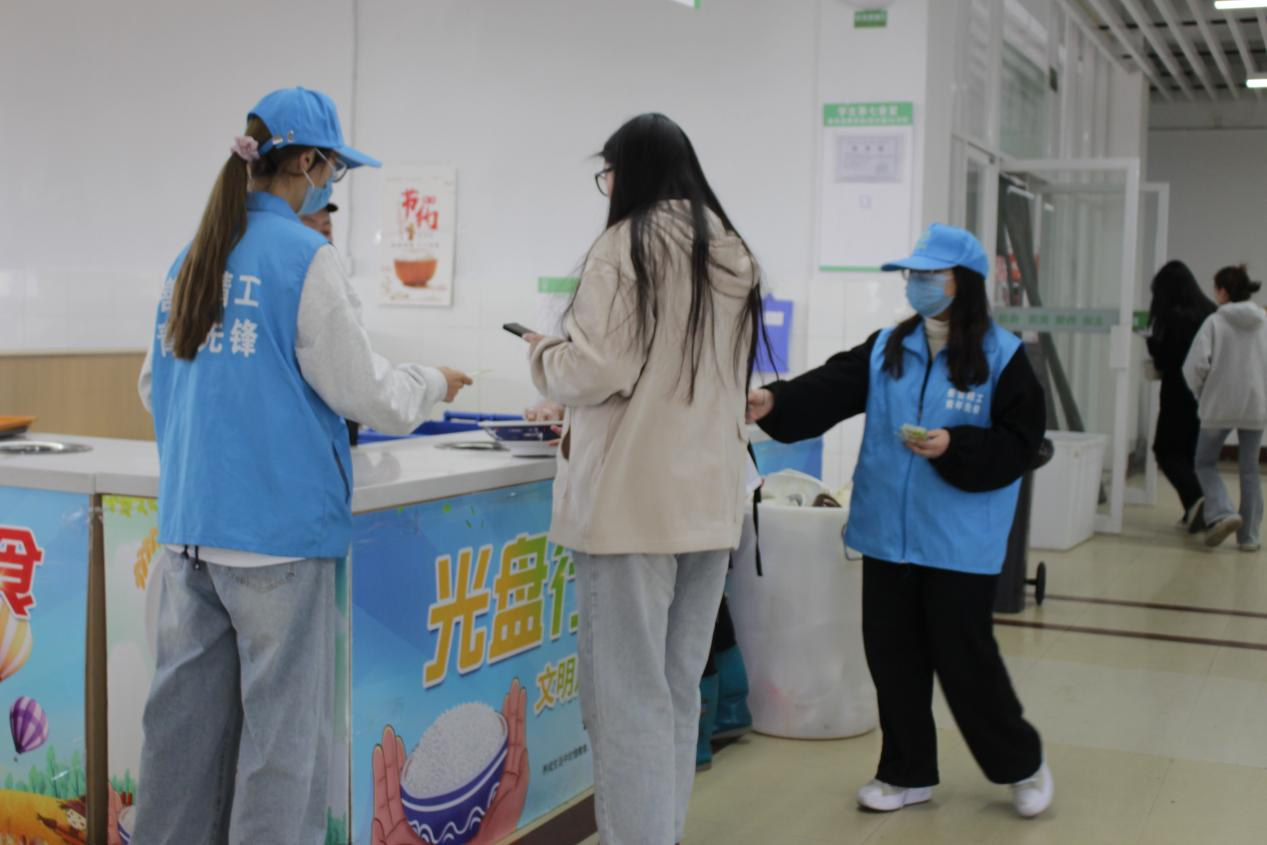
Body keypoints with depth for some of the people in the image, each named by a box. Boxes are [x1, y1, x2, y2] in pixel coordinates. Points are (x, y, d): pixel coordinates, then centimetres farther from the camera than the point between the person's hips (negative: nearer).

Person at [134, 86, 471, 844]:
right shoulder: (305, 257, -11)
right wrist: (435, 383, 9)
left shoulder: (193, 256, 10)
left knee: (186, 710, 13)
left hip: (187, 523, 7)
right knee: (280, 718, 3)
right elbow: (361, 389, -8)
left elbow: (156, 386, 18)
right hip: (275, 526, -7)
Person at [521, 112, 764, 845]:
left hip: (633, 500, -7)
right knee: (679, 692, 15)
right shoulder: (736, 256, 12)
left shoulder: (627, 246, -9)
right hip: (711, 496, 7)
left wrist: (545, 354, 8)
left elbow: (592, 374, -14)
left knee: (628, 696, -1)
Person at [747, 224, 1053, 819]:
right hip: (889, 533, 5)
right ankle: (908, 773, 26)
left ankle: (1022, 763, 25)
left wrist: (954, 447, -23)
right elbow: (830, 389, -8)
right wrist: (775, 401, -25)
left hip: (959, 541, -5)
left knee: (964, 656, 1)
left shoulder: (1002, 356, -6)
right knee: (892, 654, 10)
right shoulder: (886, 348, 6)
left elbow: (1020, 442, -9)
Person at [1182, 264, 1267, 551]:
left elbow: (1196, 364, -15)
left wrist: (1200, 392, 2)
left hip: (1219, 406, -3)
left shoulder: (1215, 322, -8)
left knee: (1205, 463, 13)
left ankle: (1222, 513, -9)